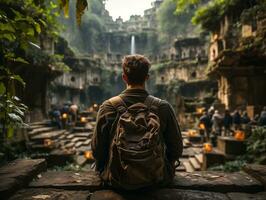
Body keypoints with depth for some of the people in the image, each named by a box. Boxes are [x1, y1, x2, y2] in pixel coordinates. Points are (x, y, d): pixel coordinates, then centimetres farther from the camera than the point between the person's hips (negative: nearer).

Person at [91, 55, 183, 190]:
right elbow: (177, 149, -4)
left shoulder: (108, 107, -14)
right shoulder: (163, 107, -12)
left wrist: (103, 168, 15)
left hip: (118, 181, 0)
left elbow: (97, 148, -7)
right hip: (156, 179, 1)